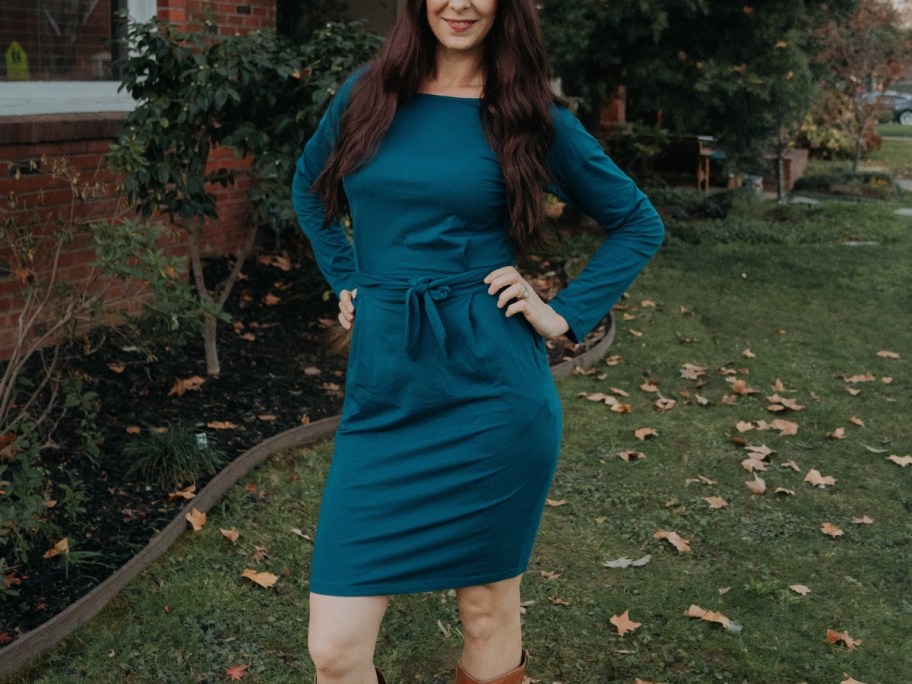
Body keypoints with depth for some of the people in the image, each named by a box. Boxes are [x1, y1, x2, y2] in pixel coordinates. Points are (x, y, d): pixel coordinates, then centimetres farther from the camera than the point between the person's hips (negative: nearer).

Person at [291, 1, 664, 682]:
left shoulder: (532, 114, 1)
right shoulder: (368, 92, 8)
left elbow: (640, 224, 11)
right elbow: (310, 188, 27)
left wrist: (565, 315, 1)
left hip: (491, 389, -2)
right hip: (384, 393, 2)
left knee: (490, 618, 11)